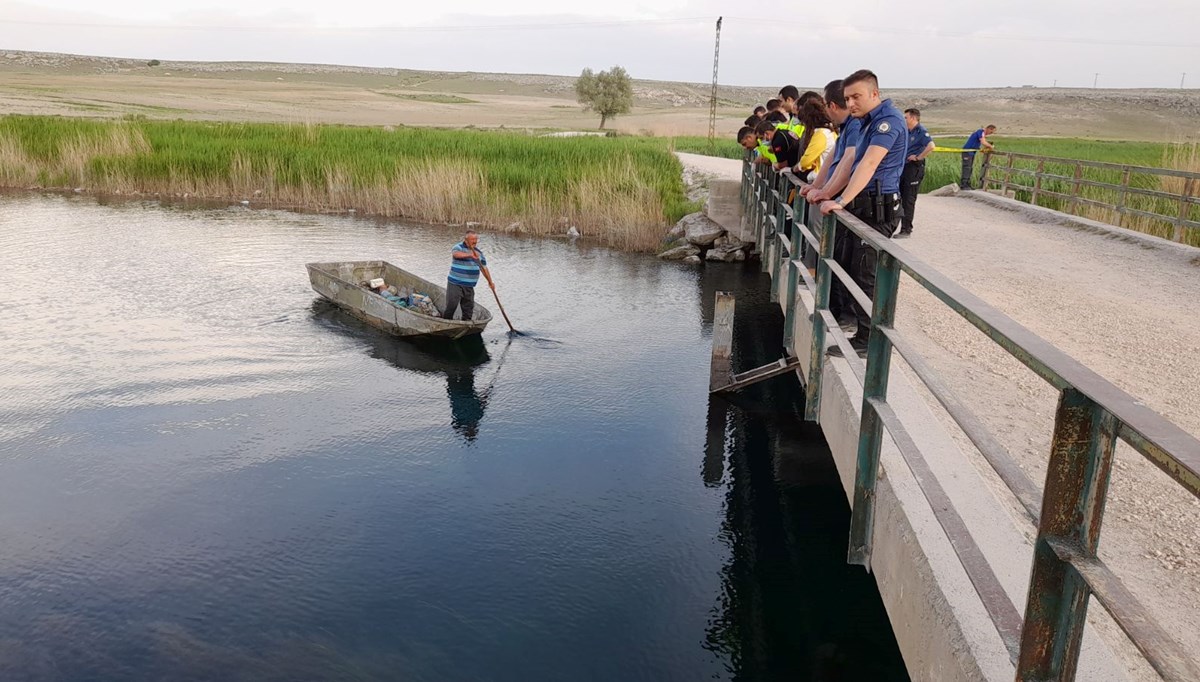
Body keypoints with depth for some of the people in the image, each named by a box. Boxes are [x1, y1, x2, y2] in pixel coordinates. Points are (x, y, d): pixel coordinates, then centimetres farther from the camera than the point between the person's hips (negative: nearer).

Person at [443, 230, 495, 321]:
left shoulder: (478, 252, 13)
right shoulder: (458, 247, -7)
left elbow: (483, 268, 20)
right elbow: (456, 253, -32)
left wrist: (490, 282, 20)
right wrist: (470, 255, -49)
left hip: (469, 286, 6)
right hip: (455, 284, -6)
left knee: (468, 309, 7)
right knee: (451, 305, -6)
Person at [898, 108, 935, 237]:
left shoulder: (921, 131, -12)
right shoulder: (908, 132, 13)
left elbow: (931, 146, -29)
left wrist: (918, 157, -20)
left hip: (914, 167, -9)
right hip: (903, 167, 9)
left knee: (908, 200, -5)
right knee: (898, 196, 11)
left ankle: (906, 230, 1)